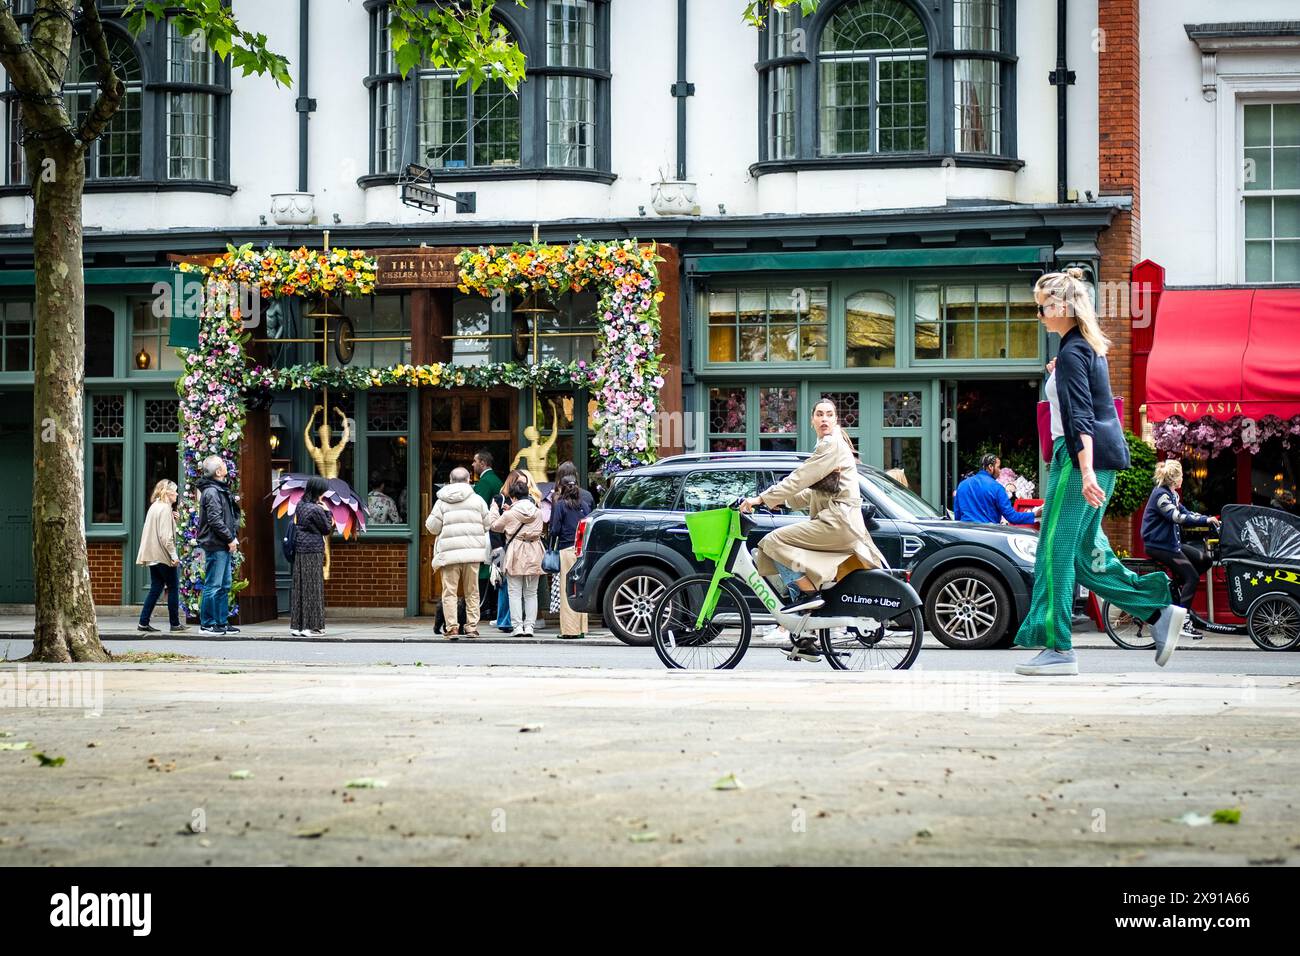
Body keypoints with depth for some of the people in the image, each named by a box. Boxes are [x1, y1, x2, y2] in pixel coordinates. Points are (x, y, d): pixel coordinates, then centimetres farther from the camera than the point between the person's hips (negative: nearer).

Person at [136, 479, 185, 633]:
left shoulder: (154, 507, 15)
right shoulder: (165, 509, -14)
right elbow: (166, 536, -20)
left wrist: (173, 519, 9)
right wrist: (173, 555, -18)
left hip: (153, 556, 9)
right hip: (163, 556, -9)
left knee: (156, 588, 10)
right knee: (173, 587, 1)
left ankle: (143, 622, 6)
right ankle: (175, 623, 5)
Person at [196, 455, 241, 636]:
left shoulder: (221, 490, 17)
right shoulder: (211, 492, -14)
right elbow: (215, 520, -20)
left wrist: (234, 537, 11)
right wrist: (230, 539, -15)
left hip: (224, 547, 10)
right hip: (216, 546, -10)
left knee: (224, 586, 14)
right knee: (213, 586, -6)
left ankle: (222, 622, 20)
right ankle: (206, 624, -1)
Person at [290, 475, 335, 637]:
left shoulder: (300, 505, 7)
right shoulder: (316, 510, -15)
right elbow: (327, 530, -6)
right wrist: (328, 512, 3)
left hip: (299, 550, 8)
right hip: (313, 551, -7)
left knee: (299, 586, 10)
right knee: (312, 588, -1)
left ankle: (297, 625, 12)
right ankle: (311, 626, 0)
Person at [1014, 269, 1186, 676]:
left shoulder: (1071, 353, -13)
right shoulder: (1089, 347, 17)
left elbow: (1080, 417, -22)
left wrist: (1086, 472, -27)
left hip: (1080, 457, -10)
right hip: (1105, 455, 10)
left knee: (1056, 550, -5)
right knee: (1085, 551, 12)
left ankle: (1057, 649, -4)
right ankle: (1159, 612, 8)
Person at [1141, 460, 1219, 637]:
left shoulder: (1172, 494, 14)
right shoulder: (1161, 495, -17)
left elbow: (1185, 513, 10)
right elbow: (1177, 517, -28)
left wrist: (1208, 520, -4)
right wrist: (1205, 520, -27)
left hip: (1171, 543, 10)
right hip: (1159, 546, -10)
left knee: (1204, 560, 5)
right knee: (1192, 577, -14)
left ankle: (1177, 586, 9)